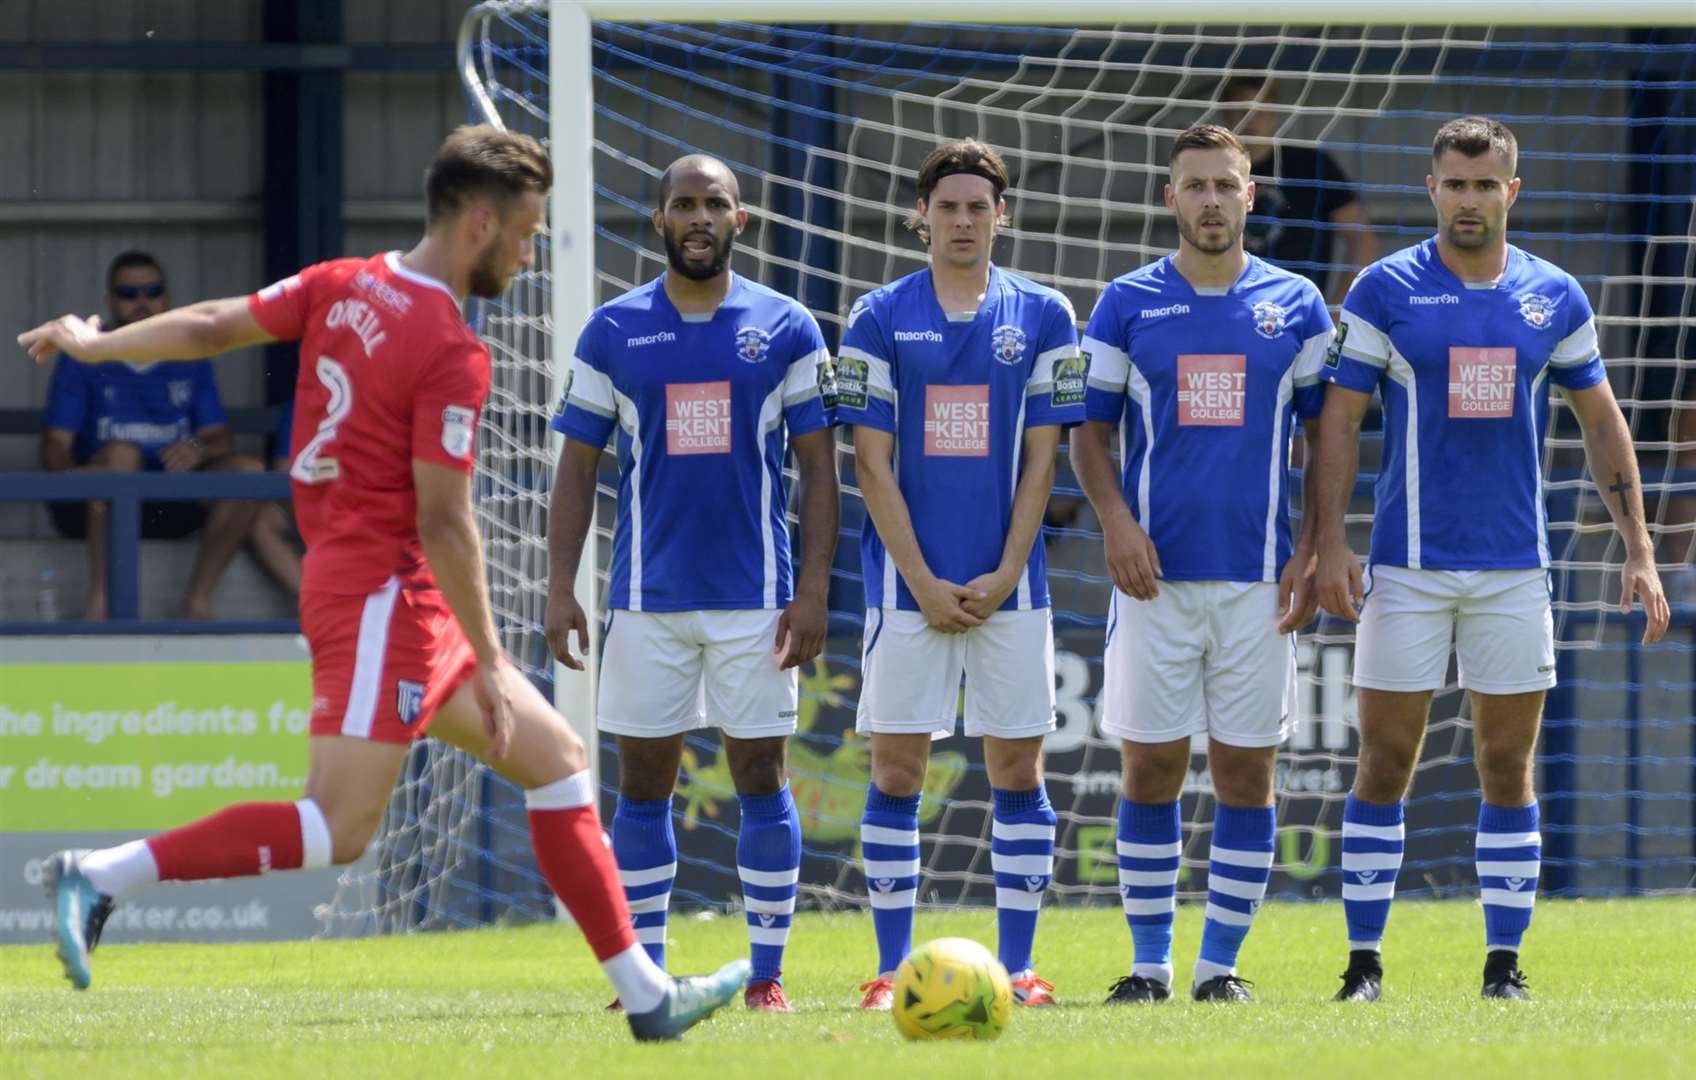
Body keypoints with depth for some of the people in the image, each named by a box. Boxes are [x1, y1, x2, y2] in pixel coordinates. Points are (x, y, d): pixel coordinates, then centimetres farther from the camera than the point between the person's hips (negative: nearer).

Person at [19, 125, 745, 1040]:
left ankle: (645, 994, 12)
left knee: (554, 758, 12)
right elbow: (442, 523, -18)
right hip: (382, 595, -10)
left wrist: (97, 344, 30)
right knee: (339, 832, -15)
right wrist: (488, 663, -12)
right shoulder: (453, 354, -16)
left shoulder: (343, 286, 8)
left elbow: (213, 327, 14)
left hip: (401, 608, 10)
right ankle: (102, 876, -14)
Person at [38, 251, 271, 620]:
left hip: (169, 508, 3)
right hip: (92, 506, -3)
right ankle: (99, 600, -33)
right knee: (122, 453, -35)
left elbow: (221, 440, 9)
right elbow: (55, 446, -1)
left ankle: (197, 600, -17)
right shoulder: (82, 360, 7)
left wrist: (198, 450, -16)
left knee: (247, 470, -20)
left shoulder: (189, 364, 17)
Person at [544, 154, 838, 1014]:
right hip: (648, 593, 1)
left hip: (755, 594, -1)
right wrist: (560, 586, -2)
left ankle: (767, 975, 4)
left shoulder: (786, 329, 3)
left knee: (761, 777, -1)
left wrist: (813, 589, -5)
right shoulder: (614, 331, 5)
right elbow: (577, 465, 7)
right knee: (643, 783, 2)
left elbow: (818, 465, 3)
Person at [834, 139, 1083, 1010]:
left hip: (1008, 584, 1)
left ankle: (1016, 964, 7)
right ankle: (892, 969, 3)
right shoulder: (879, 319, 2)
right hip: (908, 580, -1)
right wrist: (923, 582, -8)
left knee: (1017, 767, 2)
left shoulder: (1042, 317, 5)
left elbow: (1040, 458, 3)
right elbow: (872, 462, -1)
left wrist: (1004, 574, -7)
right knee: (896, 768, -1)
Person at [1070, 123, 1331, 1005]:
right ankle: (1149, 963, 7)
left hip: (1258, 578, 1)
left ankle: (1221, 964, 8)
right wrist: (1114, 518, -10)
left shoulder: (1296, 306, 6)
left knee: (1246, 773, 1)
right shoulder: (1127, 305, 5)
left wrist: (1309, 553, 0)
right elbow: (1087, 432, 7)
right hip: (1156, 571, -1)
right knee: (1152, 770, 0)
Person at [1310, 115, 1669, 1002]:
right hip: (1406, 565, -2)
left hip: (1515, 566, 2)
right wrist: (1330, 545, -10)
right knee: (1384, 766, -2)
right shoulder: (1385, 291, -1)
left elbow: (1601, 424, 12)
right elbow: (1338, 421, -1)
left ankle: (1504, 964, 8)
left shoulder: (1555, 297, 6)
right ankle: (1364, 963, 3)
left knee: (1509, 769, 3)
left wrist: (1637, 550, 7)